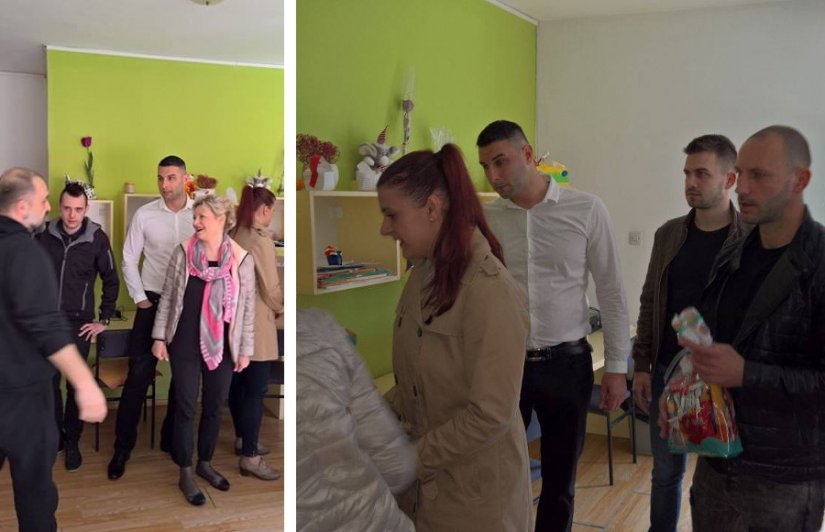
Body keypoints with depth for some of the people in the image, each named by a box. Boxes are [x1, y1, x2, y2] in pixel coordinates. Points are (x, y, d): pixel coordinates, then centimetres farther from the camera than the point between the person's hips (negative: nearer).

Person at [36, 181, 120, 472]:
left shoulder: (97, 238, -9)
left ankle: (72, 441, 19)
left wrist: (104, 319, 1)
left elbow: (111, 281, 0)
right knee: (49, 381, 8)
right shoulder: (44, 235, -5)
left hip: (79, 321, -1)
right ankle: (55, 435, 26)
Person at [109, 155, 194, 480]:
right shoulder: (144, 215, -4)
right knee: (138, 375, -2)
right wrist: (140, 298, -4)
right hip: (153, 301, -1)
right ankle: (123, 447, 10)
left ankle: (172, 439, 26)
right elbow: (129, 259, 1)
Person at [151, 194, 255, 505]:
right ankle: (185, 473, 18)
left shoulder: (241, 259, -5)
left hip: (222, 346, 1)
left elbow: (248, 307, 0)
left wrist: (245, 349, 1)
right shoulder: (183, 252, -4)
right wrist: (159, 337, -1)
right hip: (185, 344, -1)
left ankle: (205, 463, 32)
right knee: (186, 406, 5)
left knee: (214, 407, 12)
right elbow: (167, 297, 2)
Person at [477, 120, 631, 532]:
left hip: (566, 363, -1)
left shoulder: (586, 210, -6)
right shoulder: (483, 219, -1)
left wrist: (616, 366, -1)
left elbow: (611, 292, -1)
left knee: (560, 479, 13)